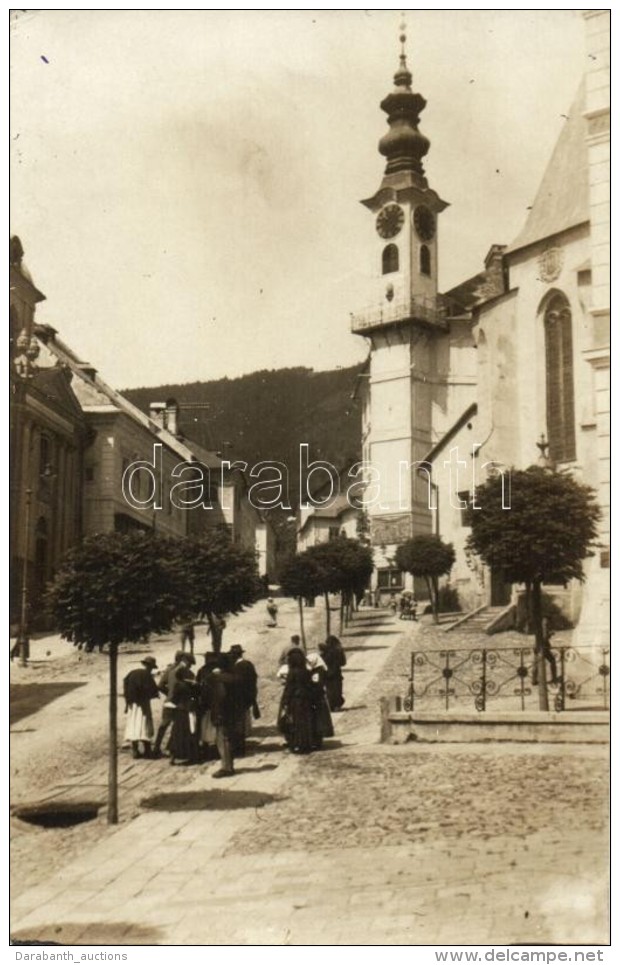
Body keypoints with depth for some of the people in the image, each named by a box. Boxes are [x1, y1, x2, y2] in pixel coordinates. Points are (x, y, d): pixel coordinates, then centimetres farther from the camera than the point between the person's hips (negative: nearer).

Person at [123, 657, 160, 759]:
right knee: (144, 726, -2)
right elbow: (153, 689, -12)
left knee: (132, 726, 8)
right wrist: (156, 694, 11)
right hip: (143, 703, -5)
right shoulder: (147, 675, -11)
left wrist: (127, 702, 10)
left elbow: (125, 687, 7)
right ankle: (147, 751, -2)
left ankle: (134, 750, 7)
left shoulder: (131, 673, 7)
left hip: (132, 704, 6)